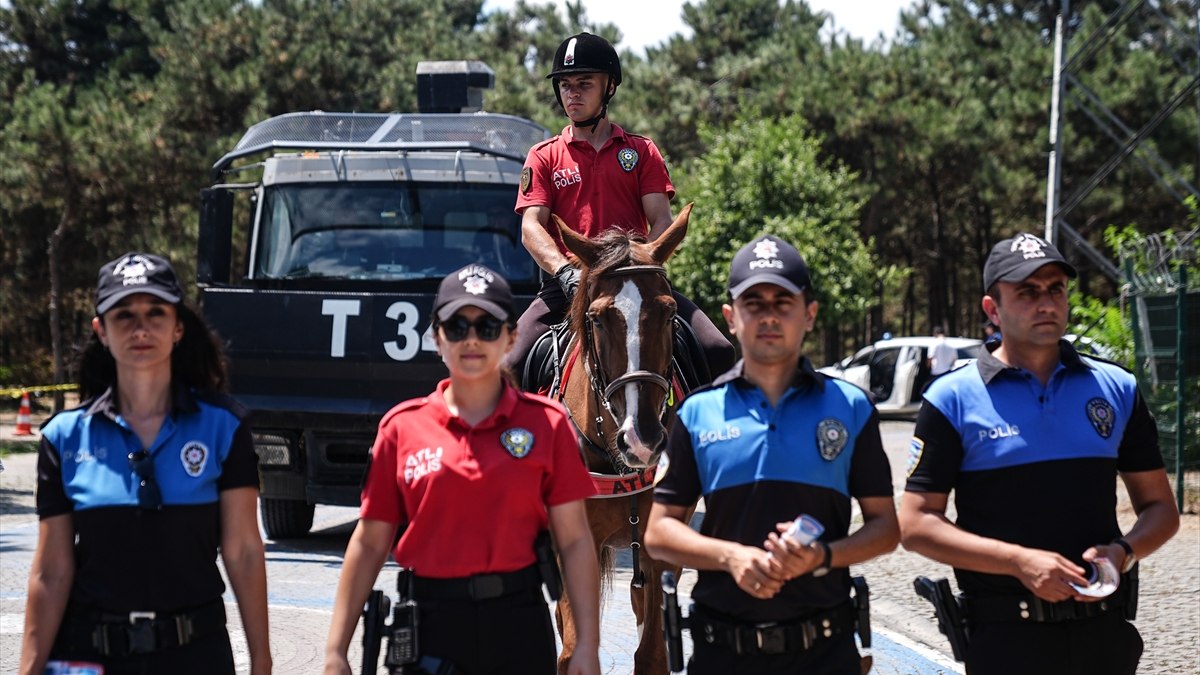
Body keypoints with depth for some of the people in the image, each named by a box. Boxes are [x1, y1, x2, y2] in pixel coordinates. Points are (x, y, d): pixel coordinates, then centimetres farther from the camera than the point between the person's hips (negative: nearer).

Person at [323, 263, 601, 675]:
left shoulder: (546, 423, 1)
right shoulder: (402, 426, 3)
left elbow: (575, 540, -1)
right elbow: (369, 544, 5)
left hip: (519, 625, 0)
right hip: (430, 623, 0)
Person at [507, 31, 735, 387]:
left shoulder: (641, 151, 15)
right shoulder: (543, 157, 13)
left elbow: (661, 221, 4)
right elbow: (531, 227, 0)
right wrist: (565, 271, -20)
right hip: (567, 286, 0)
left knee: (717, 352, -19)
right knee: (508, 365, -21)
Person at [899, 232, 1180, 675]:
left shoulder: (1117, 390, 8)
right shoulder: (953, 399, -2)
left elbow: (1160, 508, 14)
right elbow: (916, 525, -6)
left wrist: (1123, 551, -8)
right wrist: (1020, 561, -17)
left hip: (1107, 634, 3)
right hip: (1007, 636, -3)